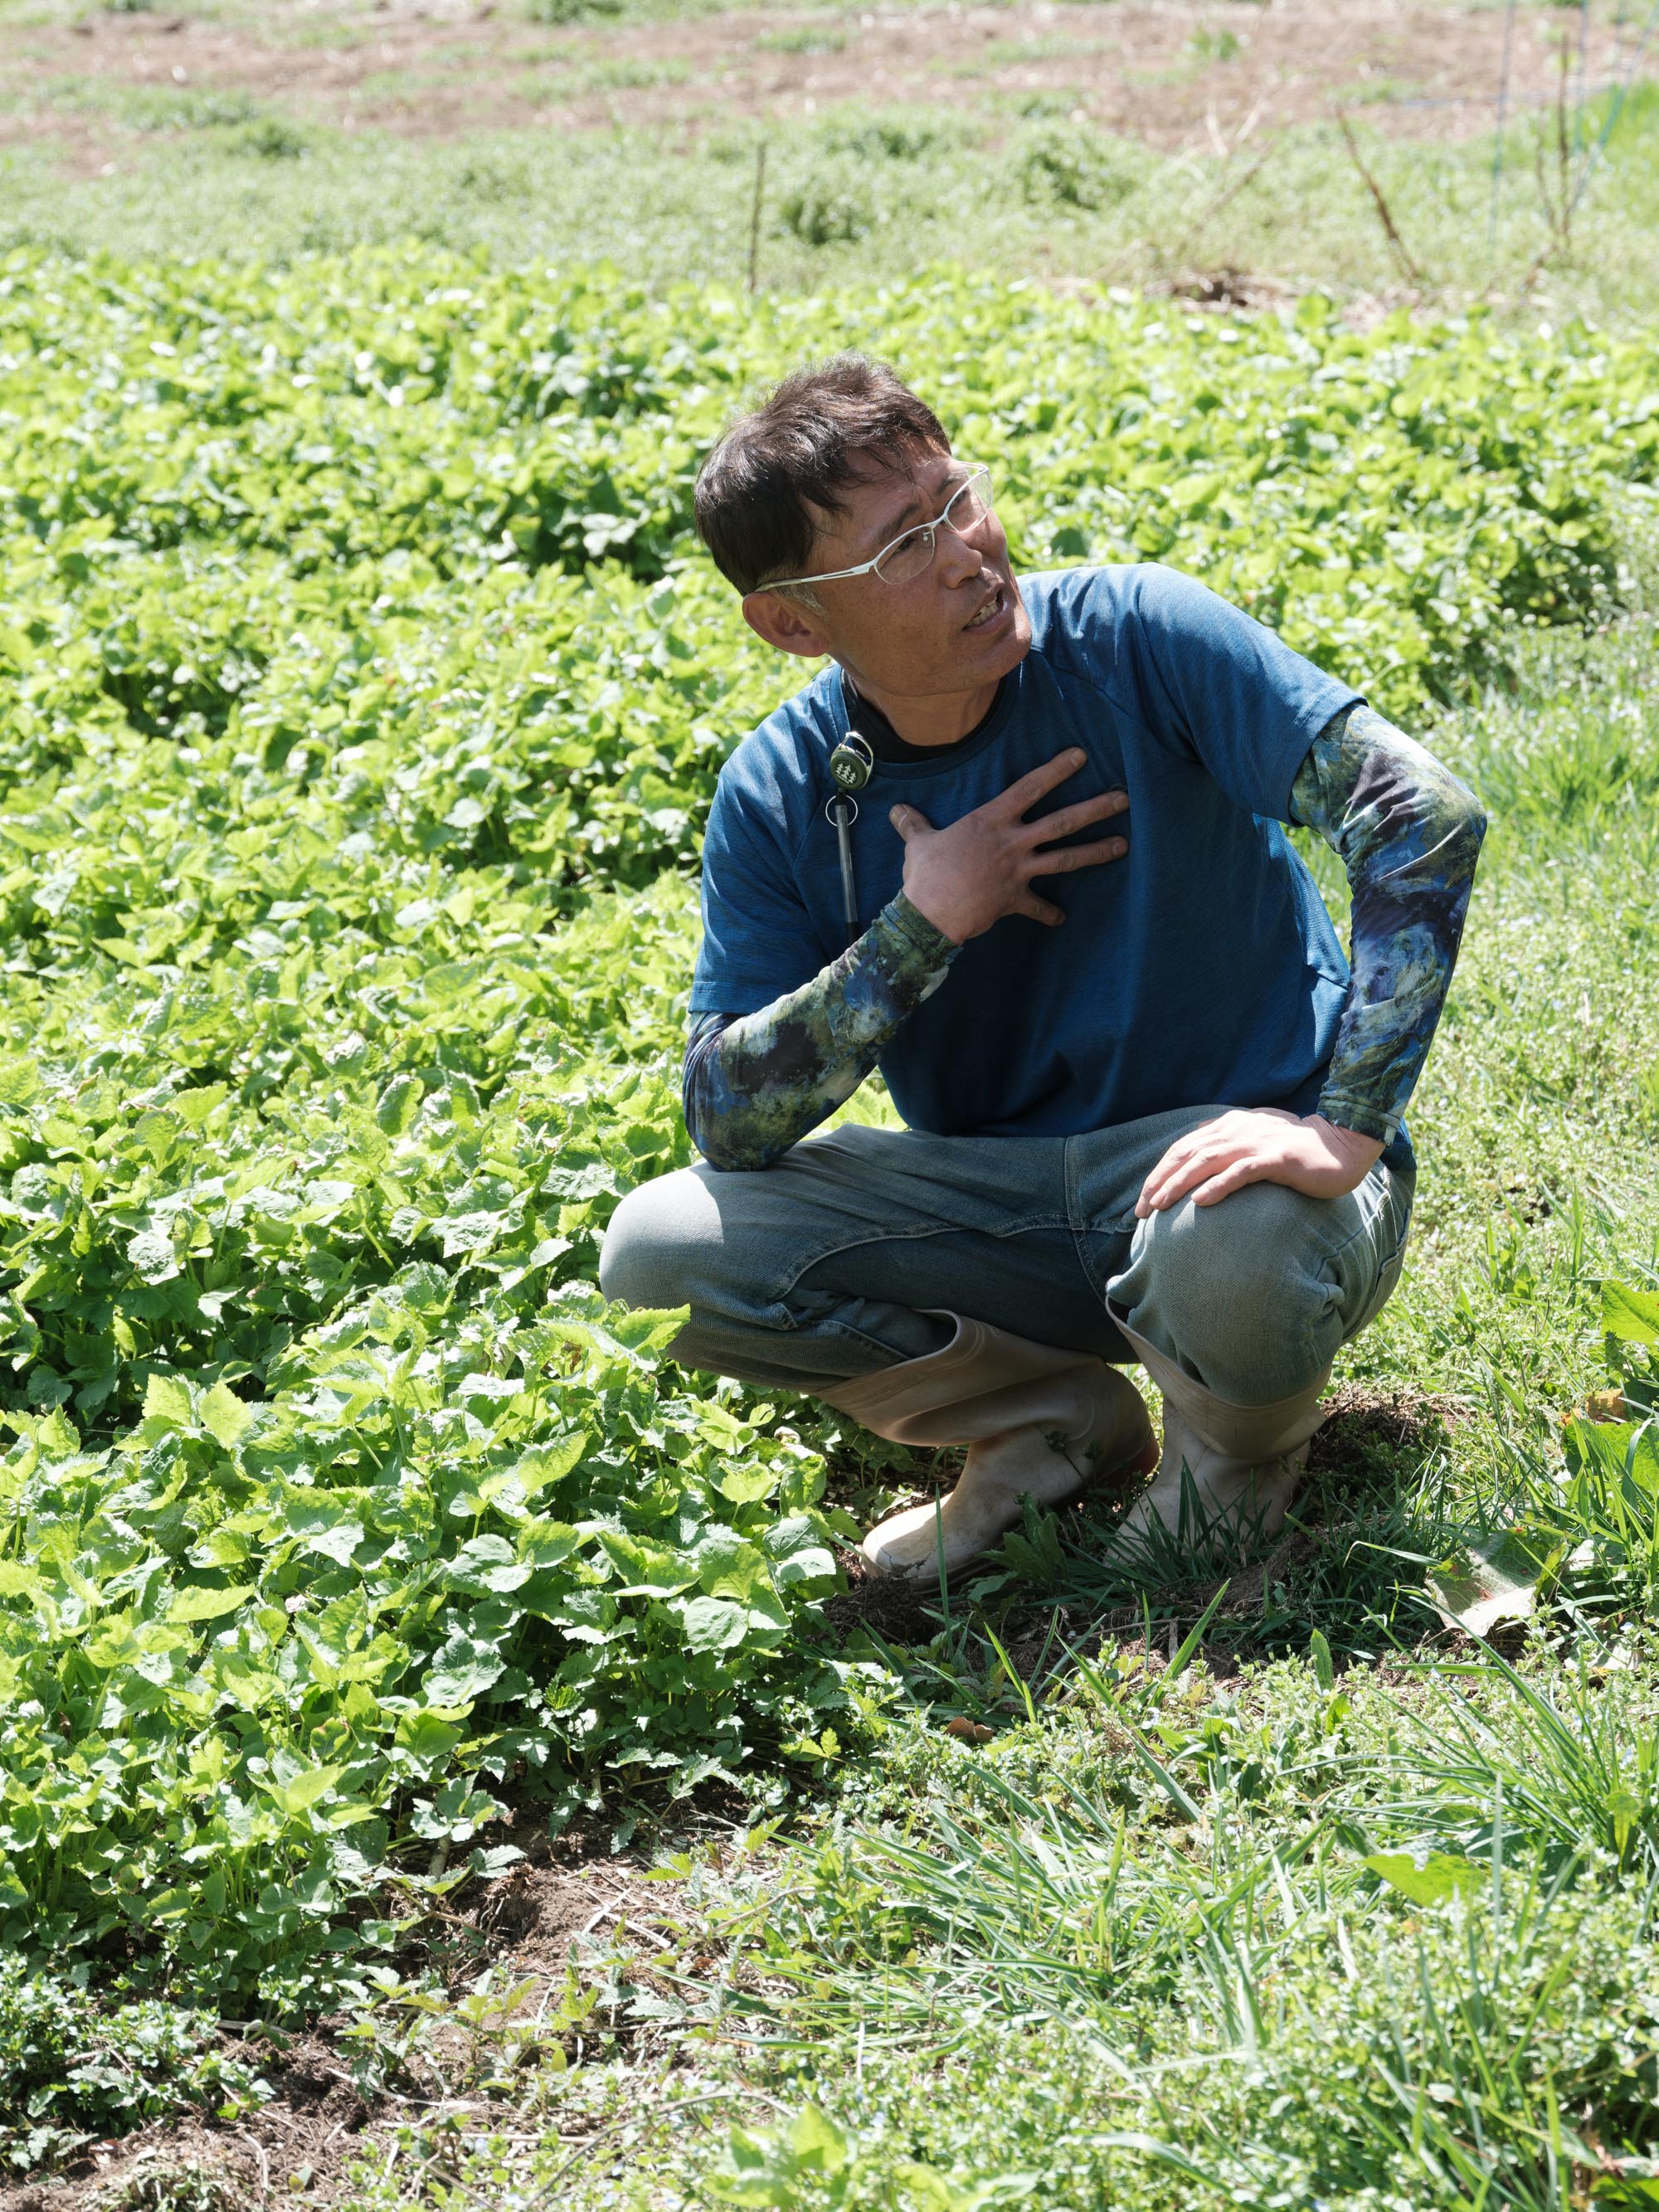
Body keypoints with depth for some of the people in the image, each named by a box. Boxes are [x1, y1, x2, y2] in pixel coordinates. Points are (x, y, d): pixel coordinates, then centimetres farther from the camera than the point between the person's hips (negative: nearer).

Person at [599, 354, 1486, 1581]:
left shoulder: (1134, 638, -15)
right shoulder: (778, 796, -5)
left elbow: (1427, 812, -24)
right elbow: (728, 1121, -9)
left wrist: (1349, 1126, -33)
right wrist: (922, 929, -20)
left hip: (1217, 1158, -3)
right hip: (1000, 1196, 4)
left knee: (1236, 1256, -39)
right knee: (659, 1248, -15)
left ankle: (1233, 1453, 0)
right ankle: (1060, 1422, 4)